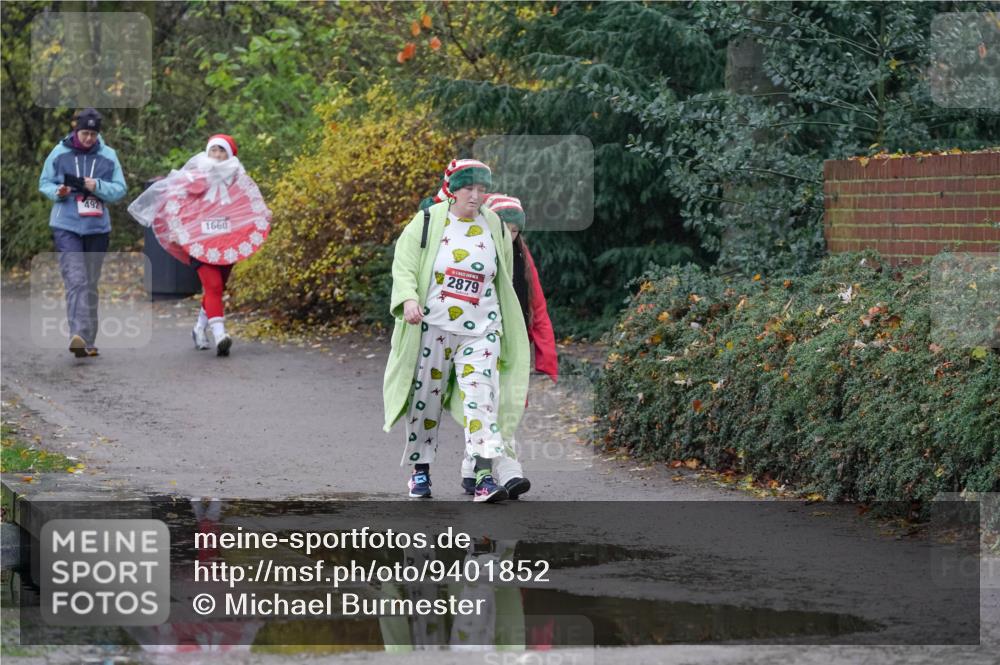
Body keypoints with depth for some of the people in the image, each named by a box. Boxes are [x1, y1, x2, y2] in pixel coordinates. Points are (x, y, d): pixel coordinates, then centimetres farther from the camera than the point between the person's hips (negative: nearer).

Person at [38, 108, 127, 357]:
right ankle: (78, 336, -28)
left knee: (91, 284, 10)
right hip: (66, 226, -3)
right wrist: (57, 192, -13)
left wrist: (98, 186, -15)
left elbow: (120, 188, 3)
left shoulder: (108, 156, 4)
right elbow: (44, 183, 8)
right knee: (76, 281, -18)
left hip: (97, 227, 3)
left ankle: (89, 340, 19)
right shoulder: (59, 153, 2)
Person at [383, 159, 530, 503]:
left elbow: (504, 279, 19)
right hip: (432, 327, -1)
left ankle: (485, 477, -21)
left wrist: (504, 326, 22)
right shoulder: (428, 221, -1)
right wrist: (409, 298, -24)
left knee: (481, 396, -13)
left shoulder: (495, 227, 7)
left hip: (480, 330, 1)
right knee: (425, 398, 6)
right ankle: (420, 470, 23)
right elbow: (403, 264, -6)